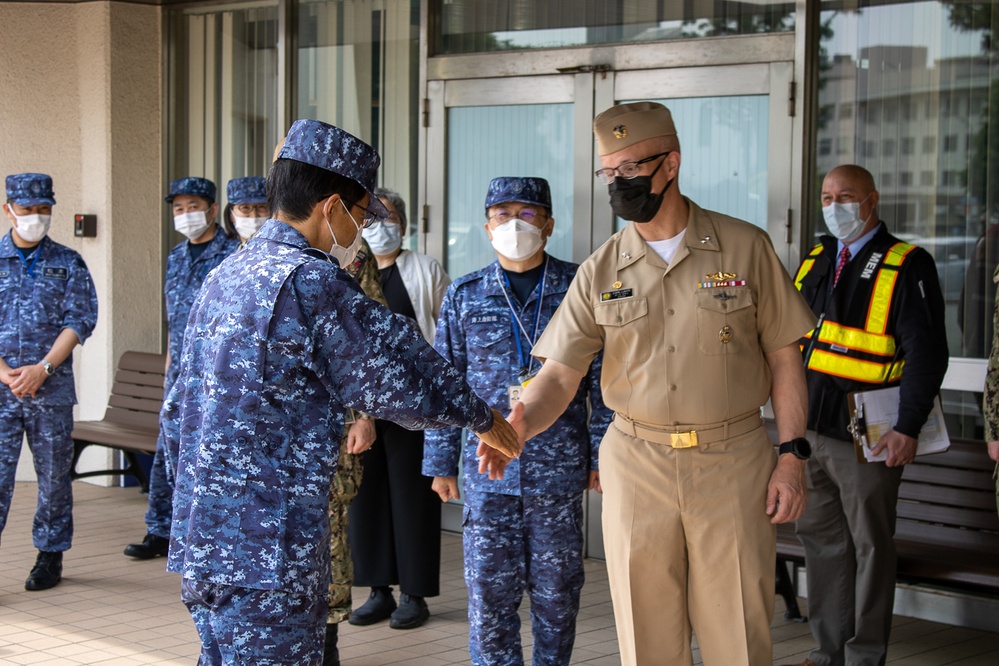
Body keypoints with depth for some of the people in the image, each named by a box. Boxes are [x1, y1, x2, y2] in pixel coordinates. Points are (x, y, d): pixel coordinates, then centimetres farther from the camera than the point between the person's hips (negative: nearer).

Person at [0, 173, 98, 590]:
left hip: (52, 390, 0)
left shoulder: (68, 264, 6)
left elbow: (80, 320, -2)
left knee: (54, 475, 7)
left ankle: (50, 556, 18)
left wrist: (41, 369, -12)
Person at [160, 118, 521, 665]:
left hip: (201, 540, 10)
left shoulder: (224, 275, 13)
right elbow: (401, 378, -10)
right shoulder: (312, 282, -16)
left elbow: (176, 413, 19)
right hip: (264, 557, -9)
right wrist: (484, 419, 5)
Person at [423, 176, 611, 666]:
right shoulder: (465, 296, 4)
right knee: (489, 589, 1)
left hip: (559, 466, 0)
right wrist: (441, 463, 7)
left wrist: (602, 455, 1)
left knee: (557, 590, 9)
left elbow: (603, 378, 3)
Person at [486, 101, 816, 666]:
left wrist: (792, 455, -4)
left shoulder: (745, 247, 0)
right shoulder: (601, 271, 4)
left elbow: (784, 355, 3)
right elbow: (561, 373, -1)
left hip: (733, 462, -1)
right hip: (636, 466, 2)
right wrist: (522, 422, -22)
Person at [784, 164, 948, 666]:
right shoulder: (814, 262, 12)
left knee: (870, 547, 4)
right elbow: (789, 338, 18)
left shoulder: (907, 266, -6)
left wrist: (907, 427, -18)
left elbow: (926, 353, -11)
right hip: (810, 427, 6)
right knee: (821, 539, 12)